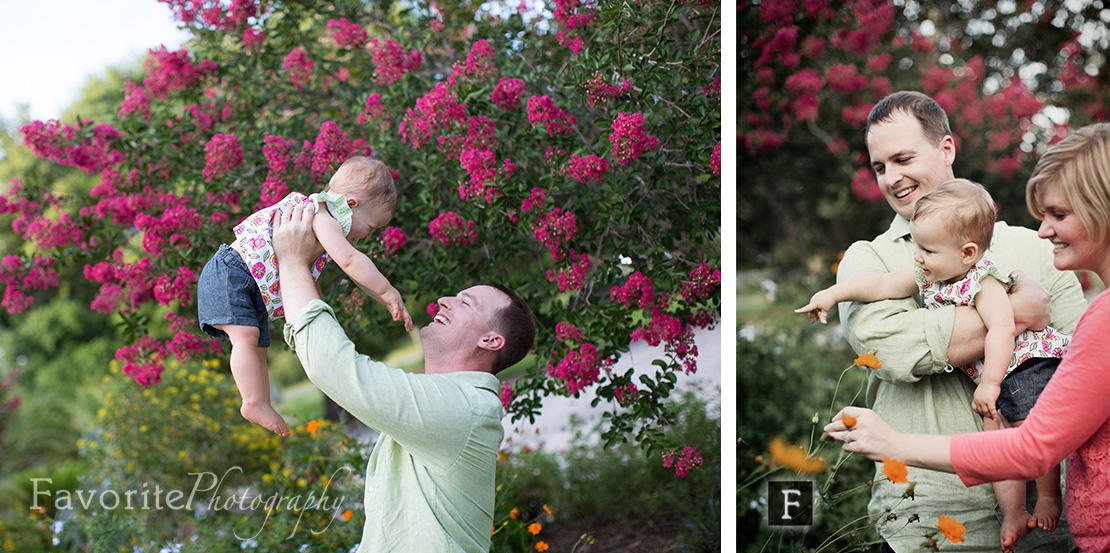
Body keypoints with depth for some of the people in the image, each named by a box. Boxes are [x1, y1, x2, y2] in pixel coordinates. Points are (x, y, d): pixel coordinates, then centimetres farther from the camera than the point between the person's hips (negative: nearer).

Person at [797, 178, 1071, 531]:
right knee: (993, 432, -1)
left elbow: (1001, 330, -35)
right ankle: (1012, 512, 3)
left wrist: (989, 383, -40)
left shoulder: (985, 284, -25)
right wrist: (832, 294, -2)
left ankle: (1049, 497, 8)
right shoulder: (928, 278, -1)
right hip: (990, 375, 8)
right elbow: (882, 284, 3)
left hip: (1026, 361, -8)